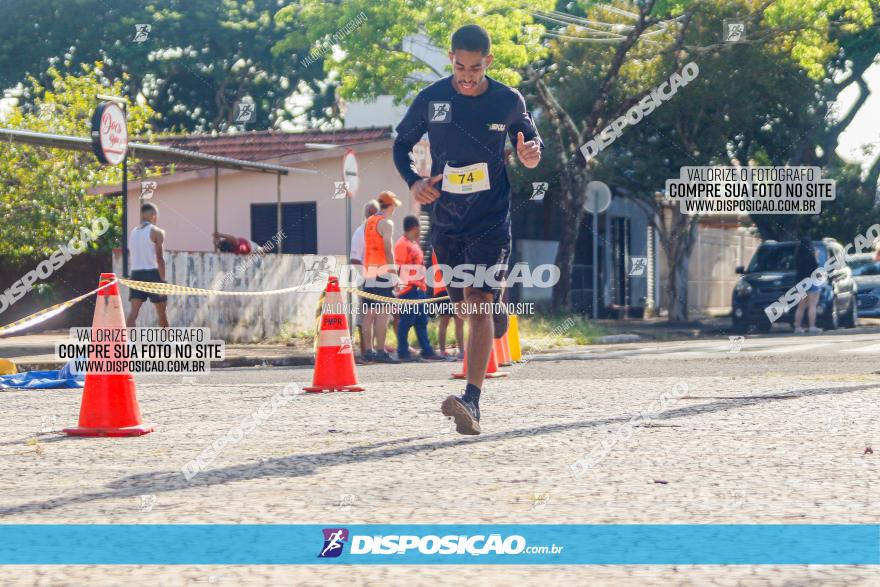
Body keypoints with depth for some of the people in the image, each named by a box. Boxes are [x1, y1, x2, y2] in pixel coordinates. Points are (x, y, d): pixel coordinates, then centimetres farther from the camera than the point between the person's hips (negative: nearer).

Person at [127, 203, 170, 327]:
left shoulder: (133, 232, 14)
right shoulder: (157, 232, -5)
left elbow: (131, 255, 16)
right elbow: (159, 259, -11)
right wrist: (162, 280, -12)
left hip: (136, 273, 5)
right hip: (152, 274, -5)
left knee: (133, 311, -6)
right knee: (161, 312, 9)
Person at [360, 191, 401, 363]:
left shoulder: (368, 222, 17)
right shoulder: (386, 223, -7)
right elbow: (388, 249, -14)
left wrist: (365, 268, 18)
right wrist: (393, 270, -14)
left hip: (368, 272, 8)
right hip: (382, 272, -8)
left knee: (369, 313, 9)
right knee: (382, 313, -10)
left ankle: (368, 350, 11)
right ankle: (380, 352, -13)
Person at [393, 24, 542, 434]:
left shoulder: (509, 102, -4)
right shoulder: (430, 99, -3)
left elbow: (529, 140, 12)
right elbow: (401, 145, 9)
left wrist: (532, 153, -13)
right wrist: (412, 182, -9)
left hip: (491, 219, -3)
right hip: (445, 219, 3)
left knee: (477, 302, -17)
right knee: (464, 305, 14)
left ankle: (472, 402, -25)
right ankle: (496, 310, 52)